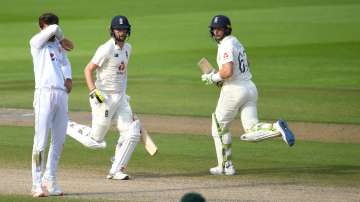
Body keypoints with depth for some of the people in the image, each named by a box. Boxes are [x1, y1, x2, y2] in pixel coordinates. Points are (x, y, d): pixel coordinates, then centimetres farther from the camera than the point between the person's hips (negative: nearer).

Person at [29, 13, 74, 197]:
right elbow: (55, 29, -7)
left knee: (59, 141, 7)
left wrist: (68, 77, -4)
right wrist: (62, 39, 12)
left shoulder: (58, 45, 23)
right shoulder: (36, 42, 4)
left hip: (62, 94, 6)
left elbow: (65, 63, 14)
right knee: (41, 140, -9)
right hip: (45, 93, -6)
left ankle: (50, 181, 14)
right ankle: (37, 184, -9)